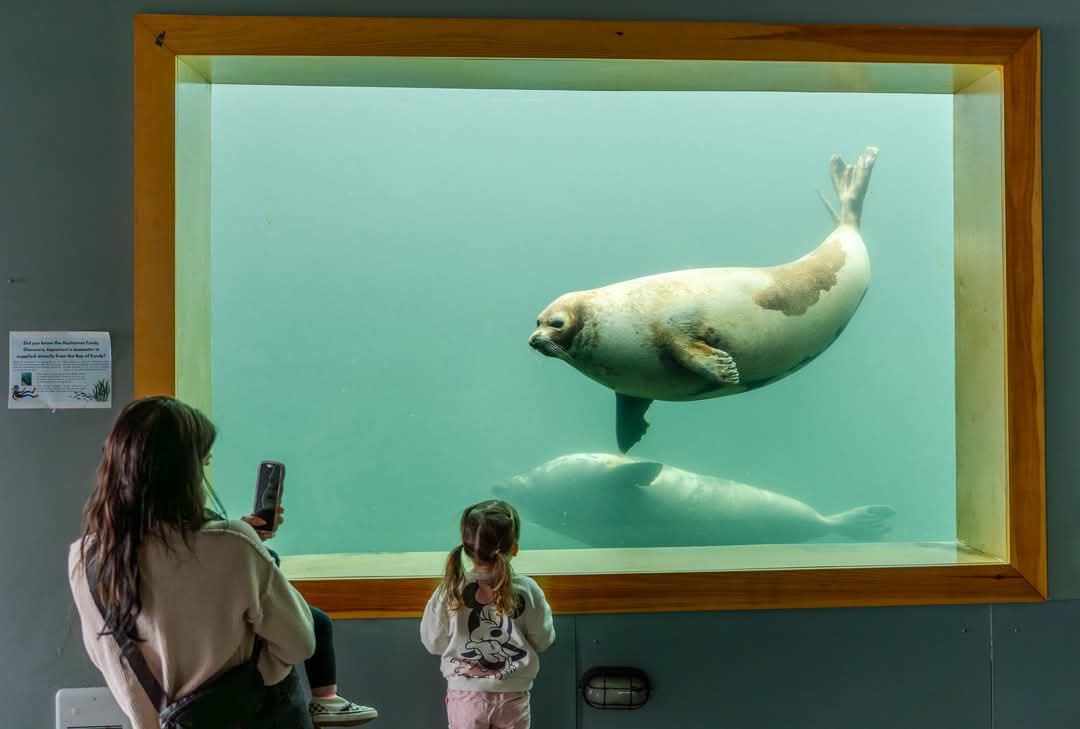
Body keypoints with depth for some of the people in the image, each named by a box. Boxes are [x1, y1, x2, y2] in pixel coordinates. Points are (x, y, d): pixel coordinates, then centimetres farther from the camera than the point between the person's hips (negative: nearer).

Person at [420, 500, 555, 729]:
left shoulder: (449, 592, -16)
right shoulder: (527, 591, -17)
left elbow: (433, 642, -4)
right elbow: (543, 641, -4)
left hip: (465, 695, 0)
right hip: (512, 696, 0)